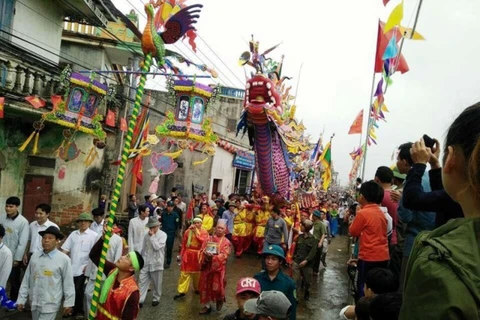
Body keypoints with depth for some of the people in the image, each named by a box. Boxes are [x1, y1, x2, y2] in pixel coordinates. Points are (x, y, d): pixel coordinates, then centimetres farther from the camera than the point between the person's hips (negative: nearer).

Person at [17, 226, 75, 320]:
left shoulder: (63, 259, -14)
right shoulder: (35, 256, -1)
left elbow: (68, 283, -8)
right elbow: (27, 279, 6)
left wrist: (68, 303, -3)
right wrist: (21, 299, 9)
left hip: (50, 305, -5)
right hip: (34, 302, 5)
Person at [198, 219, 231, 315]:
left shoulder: (226, 242, -4)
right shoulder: (209, 239, 7)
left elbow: (223, 256, -14)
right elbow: (202, 251, 4)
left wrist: (213, 257, -28)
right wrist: (206, 255, -18)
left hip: (218, 268, -3)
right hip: (207, 267, 4)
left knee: (217, 288, -3)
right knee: (205, 287, 9)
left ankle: (220, 299, 30)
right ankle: (207, 306, 26)